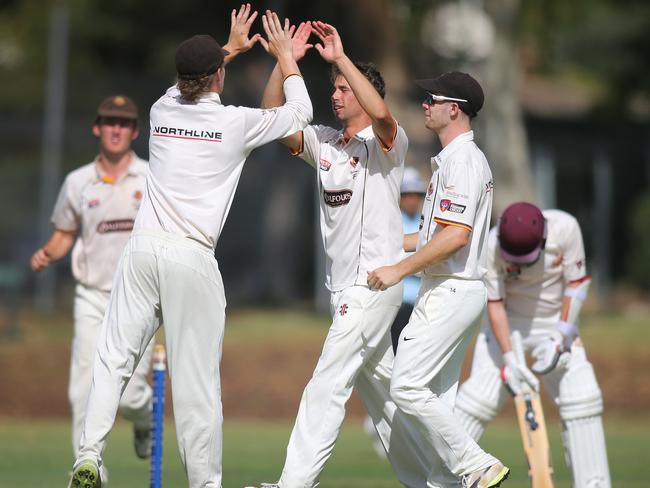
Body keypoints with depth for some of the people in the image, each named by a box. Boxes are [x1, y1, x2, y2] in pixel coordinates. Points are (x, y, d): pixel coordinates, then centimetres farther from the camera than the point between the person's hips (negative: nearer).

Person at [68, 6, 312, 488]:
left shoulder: (162, 110, 9)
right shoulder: (236, 123, -1)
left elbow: (190, 87, 36)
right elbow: (299, 113, 16)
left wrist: (228, 48, 47)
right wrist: (285, 56, 28)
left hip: (143, 250, 3)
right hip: (192, 259, -3)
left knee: (114, 357, 3)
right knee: (197, 378, 0)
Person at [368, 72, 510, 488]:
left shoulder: (461, 160, -15)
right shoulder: (463, 158, 18)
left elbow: (457, 235, -25)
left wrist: (400, 269, -21)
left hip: (450, 293, -11)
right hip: (461, 291, 11)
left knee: (407, 387, -12)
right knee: (440, 397, 10)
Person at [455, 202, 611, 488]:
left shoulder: (565, 228, -24)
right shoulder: (492, 246, -25)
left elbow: (576, 282, -14)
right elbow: (495, 304, -20)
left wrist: (561, 336, -18)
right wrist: (508, 357, -27)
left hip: (556, 322, 2)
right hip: (507, 324, -2)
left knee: (581, 399, -9)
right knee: (480, 396, -13)